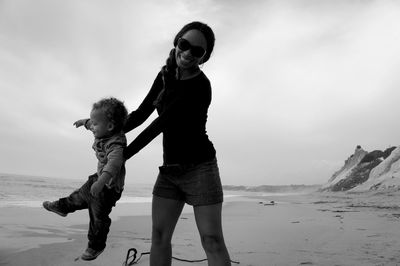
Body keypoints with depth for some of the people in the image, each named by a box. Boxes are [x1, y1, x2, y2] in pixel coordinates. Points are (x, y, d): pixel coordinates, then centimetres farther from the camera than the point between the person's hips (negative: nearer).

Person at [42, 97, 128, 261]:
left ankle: (96, 246, 29)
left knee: (98, 217, 8)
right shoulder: (105, 131, -9)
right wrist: (85, 122, 30)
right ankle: (63, 207, 59)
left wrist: (101, 182, -65)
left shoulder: (116, 144, -37)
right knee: (81, 195, 31)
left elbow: (114, 163, -53)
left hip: (109, 187, -8)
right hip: (99, 178, 8)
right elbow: (94, 124, 15)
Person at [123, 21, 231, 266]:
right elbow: (142, 113, 10)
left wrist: (122, 156, -12)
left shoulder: (200, 87, -18)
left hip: (199, 166, -6)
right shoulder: (166, 75, 7)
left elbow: (159, 125, -18)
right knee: (159, 234, 3)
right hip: (169, 169, 7)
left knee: (212, 240, -6)